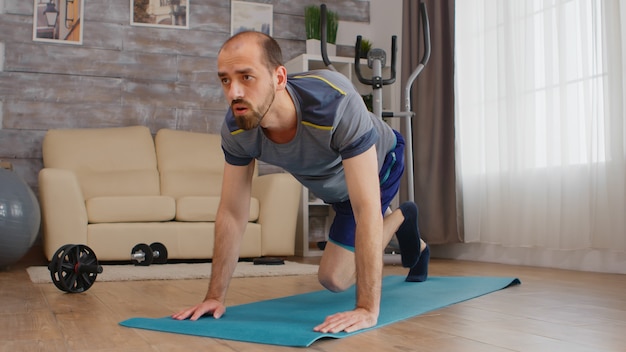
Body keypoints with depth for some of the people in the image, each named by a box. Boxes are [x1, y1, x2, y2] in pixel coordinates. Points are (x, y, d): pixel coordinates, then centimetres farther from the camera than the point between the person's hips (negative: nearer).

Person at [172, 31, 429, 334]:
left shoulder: (336, 102, -46)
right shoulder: (236, 129, -31)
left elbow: (366, 208, -47)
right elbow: (232, 212, -19)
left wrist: (367, 309, -49)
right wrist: (215, 295, -20)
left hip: (378, 164, -5)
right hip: (332, 185, 5)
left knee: (334, 278, -8)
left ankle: (400, 220, 15)